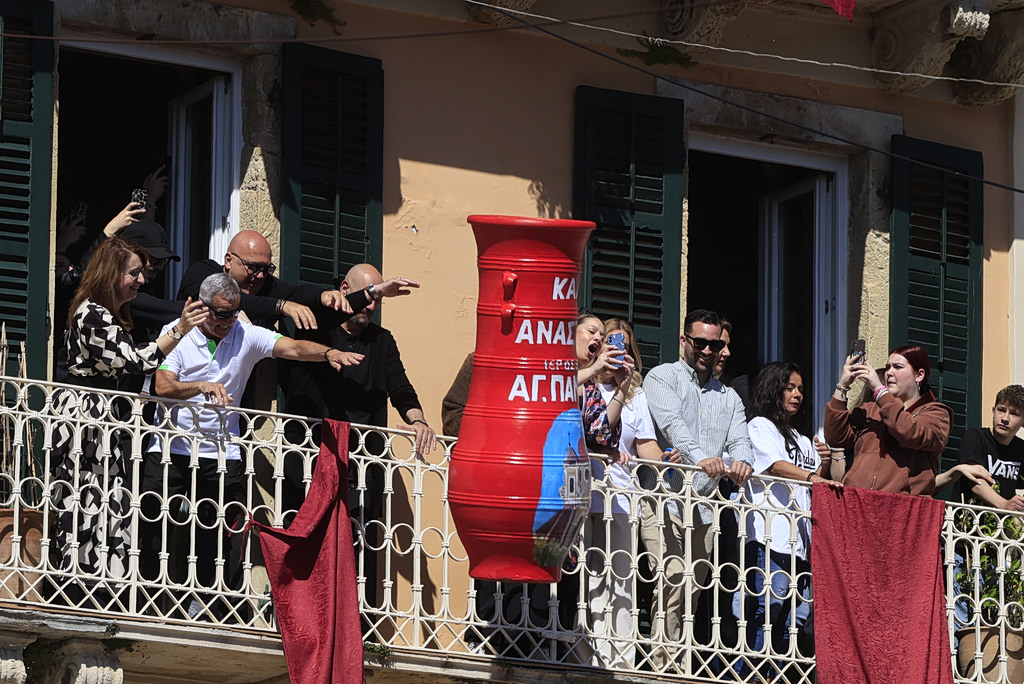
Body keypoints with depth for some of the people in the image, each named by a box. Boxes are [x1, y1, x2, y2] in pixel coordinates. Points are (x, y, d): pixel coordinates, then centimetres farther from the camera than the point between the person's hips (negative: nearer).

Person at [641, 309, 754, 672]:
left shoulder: (728, 397, 22)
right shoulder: (663, 377, 4)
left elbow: (740, 439, 5)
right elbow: (672, 423, -14)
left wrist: (742, 461, -21)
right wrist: (700, 457, -33)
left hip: (704, 508, 6)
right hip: (664, 500, -6)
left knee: (692, 591, 4)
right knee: (672, 578, -21)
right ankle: (662, 664, -24)